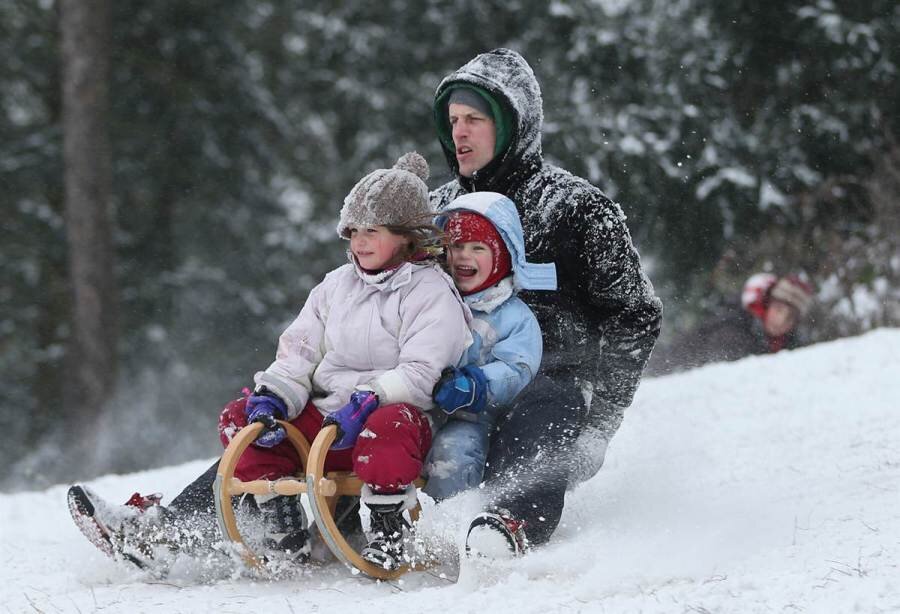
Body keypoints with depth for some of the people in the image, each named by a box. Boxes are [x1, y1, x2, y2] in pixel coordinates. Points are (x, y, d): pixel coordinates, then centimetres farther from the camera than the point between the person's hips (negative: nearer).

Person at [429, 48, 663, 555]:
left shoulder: (577, 208, 2)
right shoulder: (442, 206, 19)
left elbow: (635, 314, 1)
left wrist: (601, 416, -6)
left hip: (549, 381, -8)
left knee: (526, 467, -39)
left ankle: (509, 527, -64)